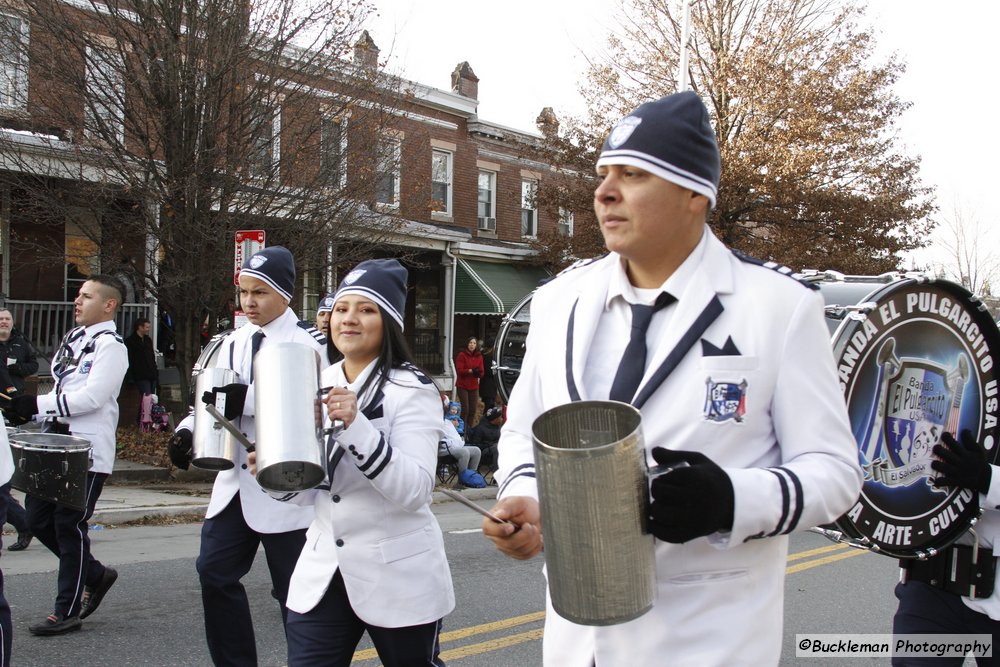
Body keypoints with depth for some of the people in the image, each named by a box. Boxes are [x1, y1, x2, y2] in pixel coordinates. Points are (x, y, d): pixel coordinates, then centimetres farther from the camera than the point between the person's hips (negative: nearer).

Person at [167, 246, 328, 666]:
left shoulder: (307, 342, -10)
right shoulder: (234, 342, 13)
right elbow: (216, 399, 18)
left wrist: (247, 399, -31)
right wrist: (187, 430, -1)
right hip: (234, 481, 7)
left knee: (293, 587, 4)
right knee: (215, 573, 7)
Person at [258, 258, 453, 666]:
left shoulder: (411, 389, -12)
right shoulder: (319, 384, 5)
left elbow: (415, 490, -24)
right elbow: (310, 491, 13)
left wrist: (355, 426, -31)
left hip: (398, 576, -4)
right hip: (323, 571, 5)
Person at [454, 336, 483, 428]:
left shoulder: (479, 356, 8)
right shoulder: (462, 355, -6)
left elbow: (481, 373, 6)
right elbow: (459, 370, -13)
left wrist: (478, 372, -17)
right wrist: (470, 371, -25)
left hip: (474, 386, 5)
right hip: (463, 386, -5)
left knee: (473, 410, 4)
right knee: (465, 409, -8)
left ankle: (470, 428, 15)